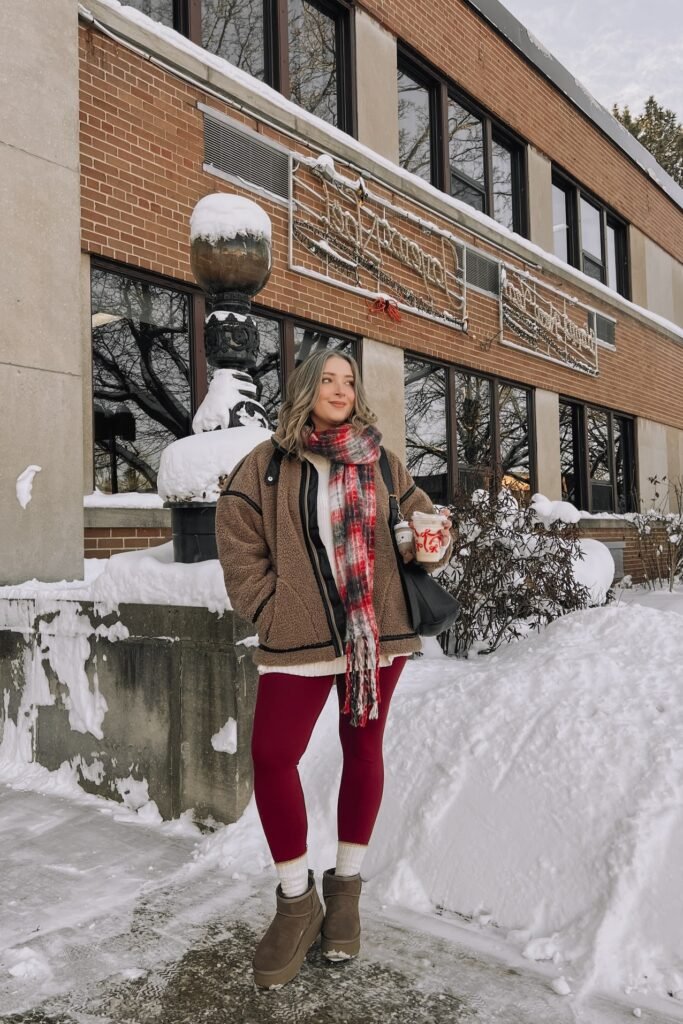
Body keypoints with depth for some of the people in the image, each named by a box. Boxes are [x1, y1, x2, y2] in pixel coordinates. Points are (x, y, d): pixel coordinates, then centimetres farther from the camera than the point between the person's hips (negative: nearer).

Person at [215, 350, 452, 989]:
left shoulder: (379, 463, 9)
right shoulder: (270, 462, 1)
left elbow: (425, 519, 19)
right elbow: (236, 535, 0)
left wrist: (424, 559, 1)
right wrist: (267, 606, -5)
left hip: (377, 631, 2)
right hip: (298, 635, -2)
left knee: (363, 749, 11)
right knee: (271, 756, -8)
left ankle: (345, 887, 31)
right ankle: (296, 902, 13)